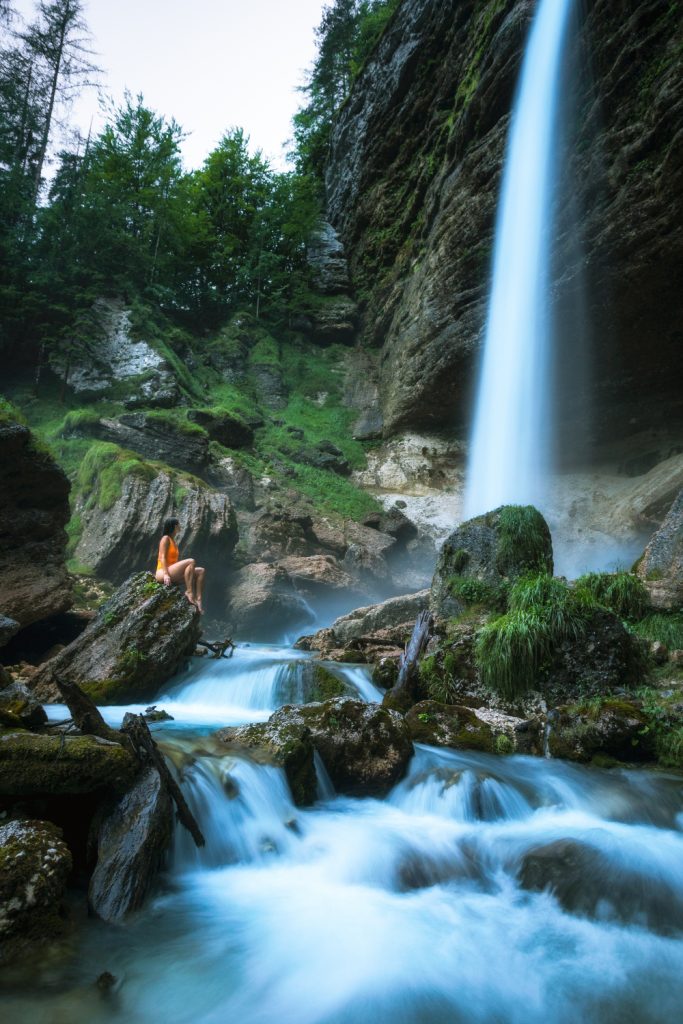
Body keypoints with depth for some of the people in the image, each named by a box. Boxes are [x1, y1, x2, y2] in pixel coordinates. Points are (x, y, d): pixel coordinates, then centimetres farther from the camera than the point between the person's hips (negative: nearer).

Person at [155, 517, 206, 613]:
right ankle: (189, 592, -28)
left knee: (200, 571, -4)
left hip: (173, 573, 9)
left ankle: (198, 600, -19)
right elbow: (162, 557, -13)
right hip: (162, 572, -9)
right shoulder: (166, 539, -3)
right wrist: (166, 574, -24)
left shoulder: (174, 541, 23)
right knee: (191, 561, -27)